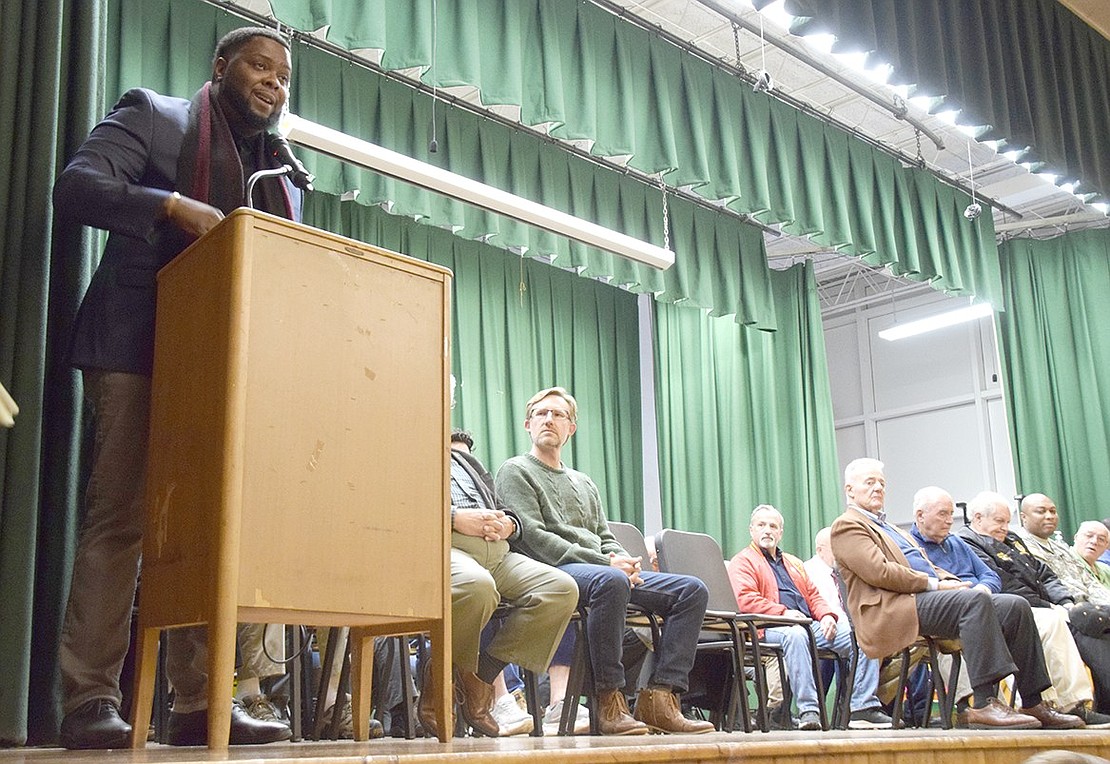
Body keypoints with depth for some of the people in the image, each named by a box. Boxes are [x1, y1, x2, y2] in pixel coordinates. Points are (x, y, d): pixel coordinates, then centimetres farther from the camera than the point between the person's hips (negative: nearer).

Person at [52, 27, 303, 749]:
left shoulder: (282, 177, 23)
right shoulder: (153, 116, 8)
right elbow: (76, 186, -7)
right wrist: (174, 206, -21)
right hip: (139, 350, -5)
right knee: (120, 518, -8)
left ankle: (198, 703, 2)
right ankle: (90, 701, -5)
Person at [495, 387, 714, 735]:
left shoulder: (584, 483, 31)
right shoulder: (515, 472, 8)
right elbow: (533, 537, -7)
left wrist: (624, 562, -2)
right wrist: (604, 562, -14)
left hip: (608, 571, 8)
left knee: (692, 589, -10)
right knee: (610, 581, -40)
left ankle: (659, 699, -21)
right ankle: (610, 701, -32)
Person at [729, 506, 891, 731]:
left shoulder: (794, 563, 33)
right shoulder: (742, 561, 9)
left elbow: (813, 595, 26)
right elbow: (745, 599, -7)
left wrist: (827, 615, 3)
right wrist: (784, 612, -17)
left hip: (810, 624, 7)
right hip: (773, 627, -7)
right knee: (795, 634, -42)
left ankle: (864, 707, -16)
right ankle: (807, 710, -43)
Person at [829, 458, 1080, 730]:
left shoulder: (887, 526, 33)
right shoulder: (847, 526, 3)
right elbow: (879, 572, -12)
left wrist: (950, 580, 5)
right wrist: (934, 583, -11)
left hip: (926, 597, 9)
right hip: (893, 608, -9)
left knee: (1015, 608, -5)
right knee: (975, 600, -32)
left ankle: (1033, 704, -4)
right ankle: (984, 705, -35)